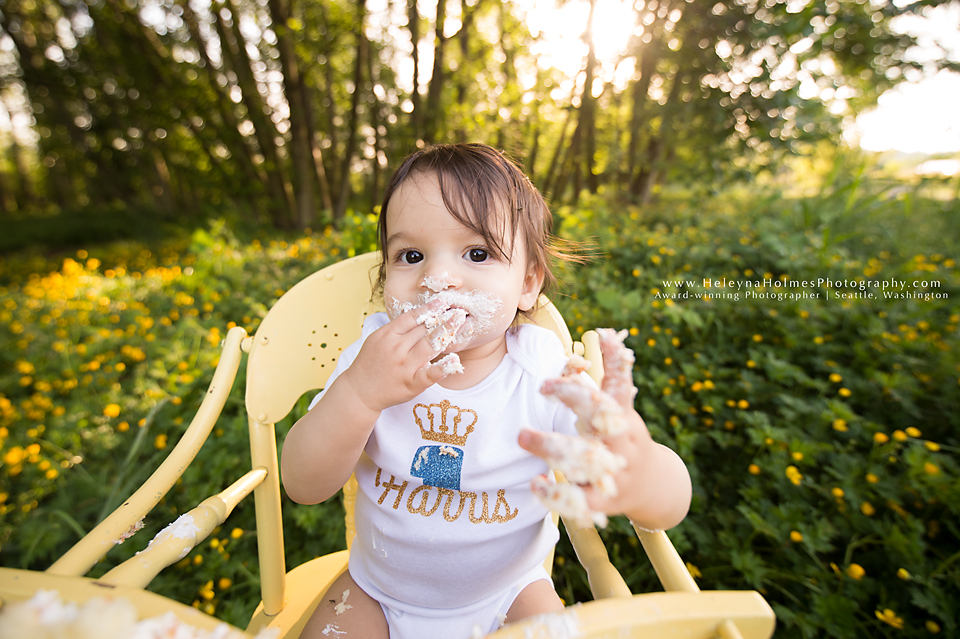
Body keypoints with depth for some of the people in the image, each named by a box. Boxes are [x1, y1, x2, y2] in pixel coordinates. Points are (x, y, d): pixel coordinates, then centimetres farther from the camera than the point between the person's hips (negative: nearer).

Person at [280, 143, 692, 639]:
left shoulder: (545, 374, -24)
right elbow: (303, 486, -18)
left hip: (506, 594, 0)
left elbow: (673, 501, -28)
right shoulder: (375, 356, -17)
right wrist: (359, 393, -37)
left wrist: (640, 476, -53)